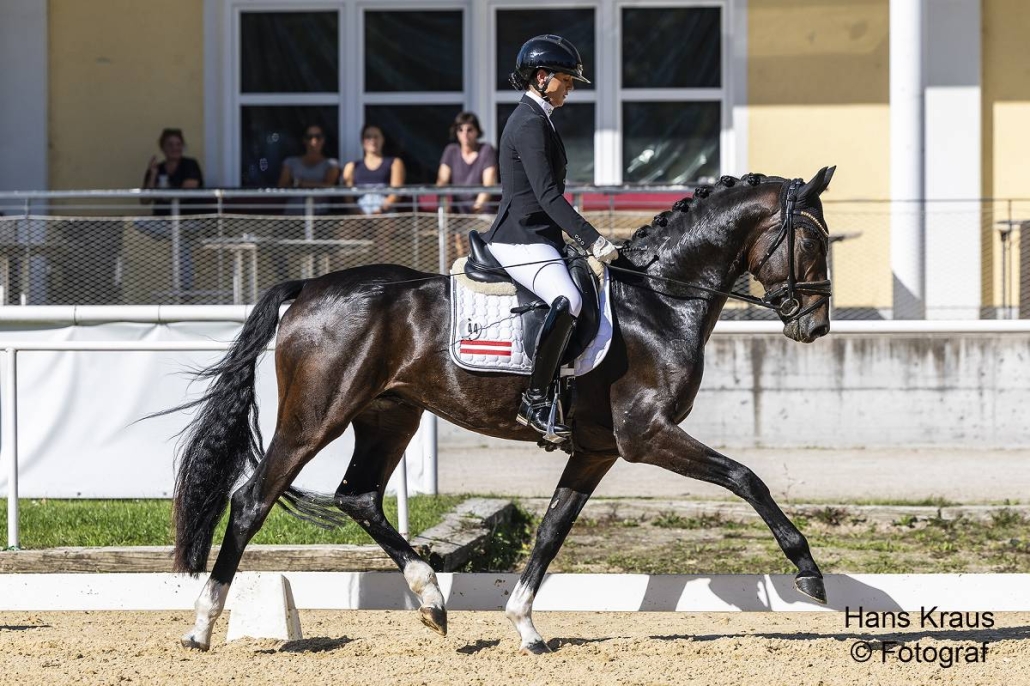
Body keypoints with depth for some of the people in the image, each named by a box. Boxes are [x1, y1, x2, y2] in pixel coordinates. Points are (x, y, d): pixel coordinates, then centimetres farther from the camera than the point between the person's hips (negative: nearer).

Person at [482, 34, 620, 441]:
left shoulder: (536, 119, 19)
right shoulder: (529, 124, -13)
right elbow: (547, 195, -22)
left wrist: (585, 240, 23)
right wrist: (592, 240, -26)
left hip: (537, 237, 11)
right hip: (521, 241, -11)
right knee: (568, 300, -32)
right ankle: (535, 400, -34)